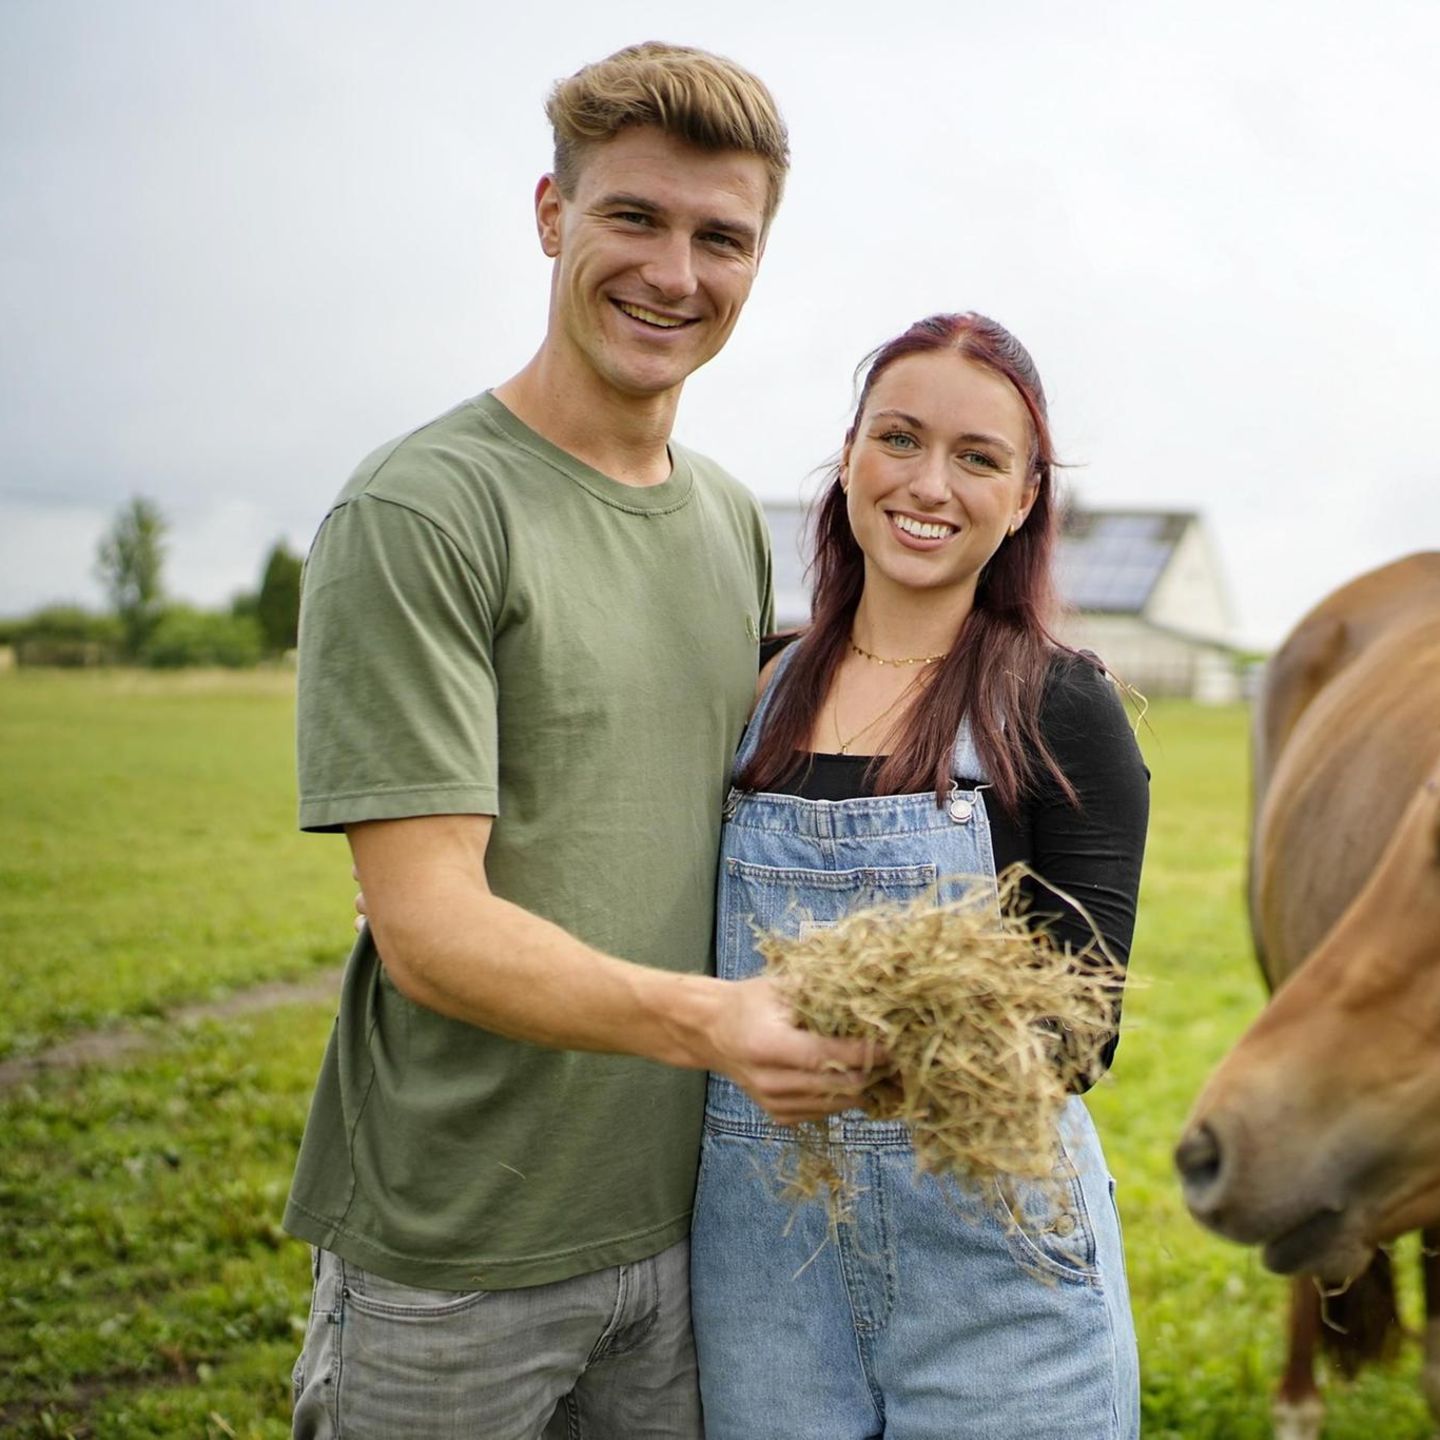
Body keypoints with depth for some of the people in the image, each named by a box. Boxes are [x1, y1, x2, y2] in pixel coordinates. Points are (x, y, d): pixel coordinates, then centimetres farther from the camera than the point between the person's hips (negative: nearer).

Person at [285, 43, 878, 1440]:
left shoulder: (734, 519, 7)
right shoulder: (419, 513, -15)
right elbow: (427, 925, -20)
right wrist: (703, 1020, -34)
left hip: (679, 1219, 6)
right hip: (452, 1260, -6)